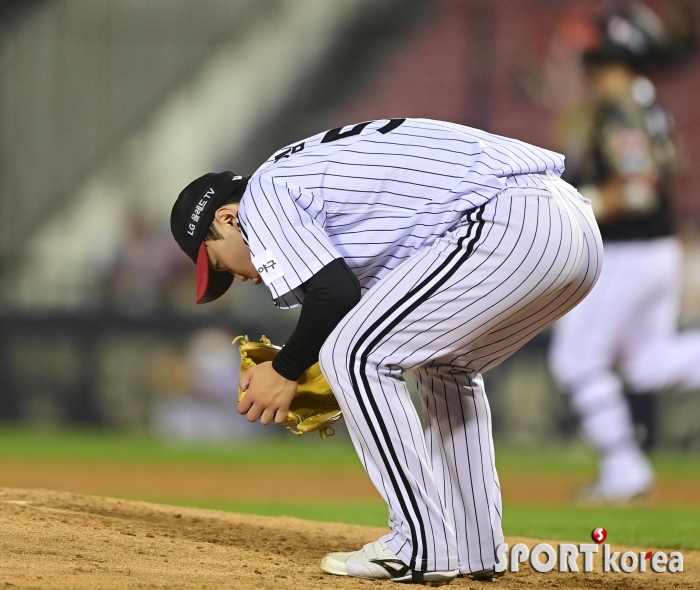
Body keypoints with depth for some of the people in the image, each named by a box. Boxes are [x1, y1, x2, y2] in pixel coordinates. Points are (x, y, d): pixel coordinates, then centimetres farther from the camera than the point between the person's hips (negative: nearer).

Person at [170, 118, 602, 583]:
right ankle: (473, 548, 25)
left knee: (353, 356, -1)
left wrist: (286, 370, 7)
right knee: (446, 365, 30)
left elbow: (335, 293, -7)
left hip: (511, 225, -10)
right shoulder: (323, 174, 32)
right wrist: (358, 388, 25)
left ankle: (421, 548, -3)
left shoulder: (261, 194, 5)